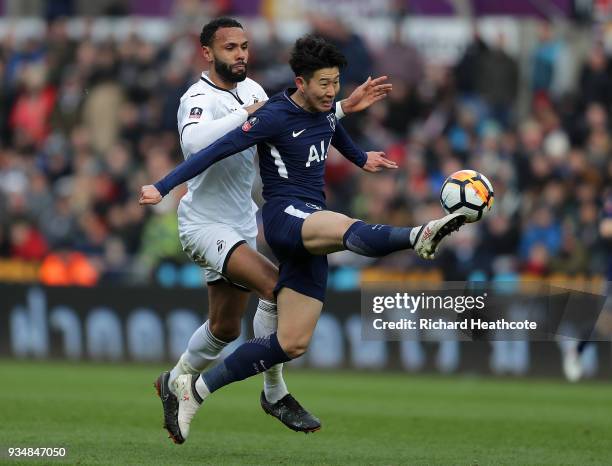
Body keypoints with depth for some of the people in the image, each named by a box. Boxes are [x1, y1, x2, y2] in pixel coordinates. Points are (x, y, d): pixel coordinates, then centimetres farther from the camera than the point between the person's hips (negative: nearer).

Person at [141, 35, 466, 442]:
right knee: (350, 230, -40)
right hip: (285, 214, -8)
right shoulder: (276, 117, -11)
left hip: (312, 231, 8)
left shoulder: (327, 111, 12)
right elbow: (217, 150, -15)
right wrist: (163, 187, -20)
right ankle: (420, 236, -73)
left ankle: (197, 389, 12)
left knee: (292, 343, 2)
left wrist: (361, 159, 56)